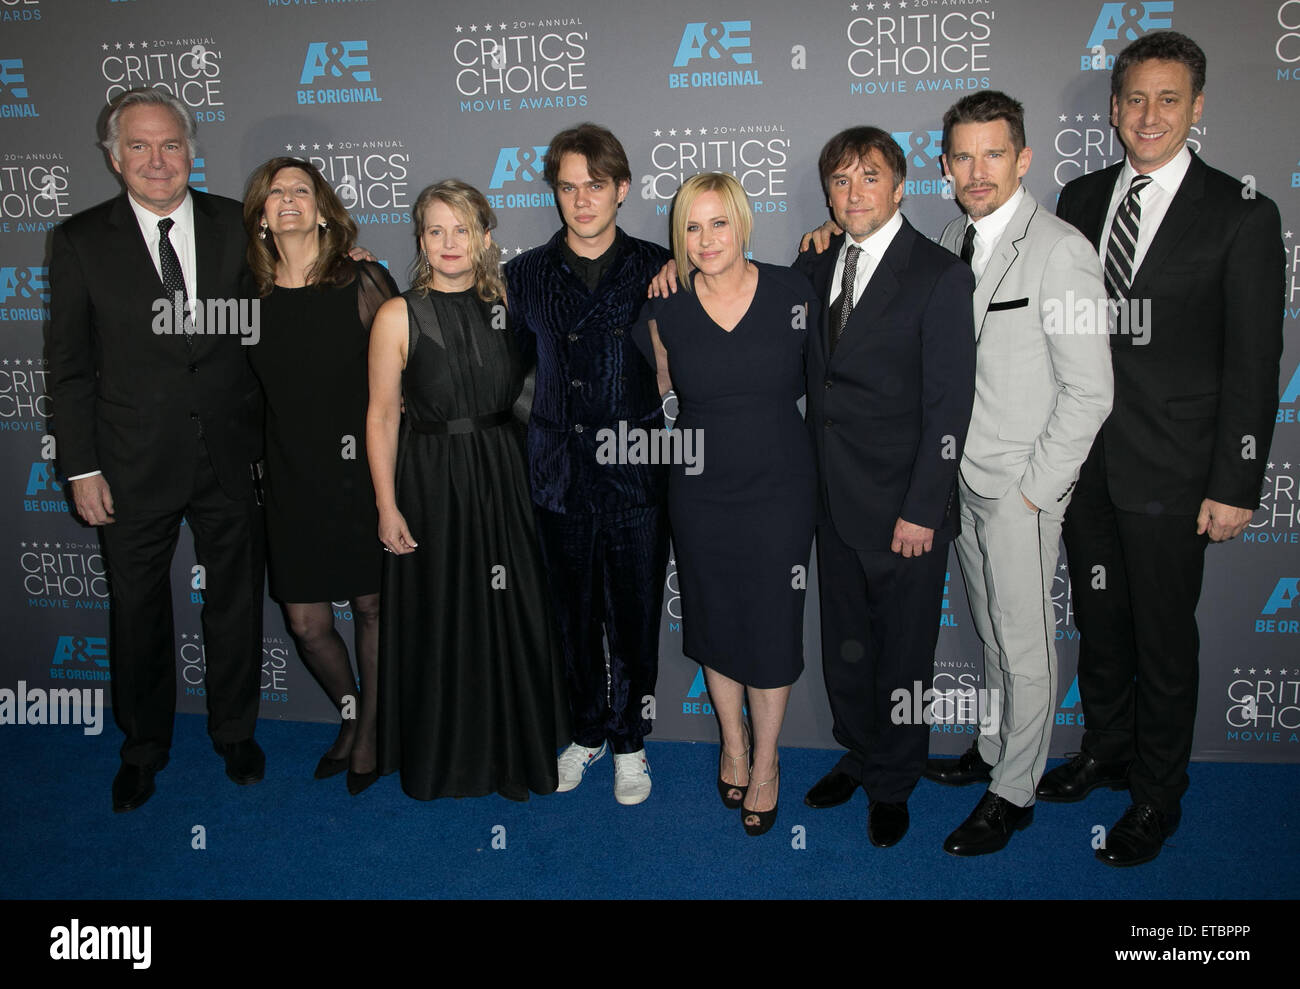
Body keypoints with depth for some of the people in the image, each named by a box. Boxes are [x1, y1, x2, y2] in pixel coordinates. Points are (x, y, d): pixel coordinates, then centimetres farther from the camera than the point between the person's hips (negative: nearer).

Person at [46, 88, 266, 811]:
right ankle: (144, 747, 35)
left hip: (233, 456, 1)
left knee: (236, 602, 14)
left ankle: (236, 732, 35)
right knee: (139, 613, 13)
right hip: (135, 467, -1)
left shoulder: (238, 226, 0)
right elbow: (70, 365, -1)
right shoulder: (81, 242, -2)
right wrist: (82, 467, -4)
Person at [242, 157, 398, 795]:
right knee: (306, 623, 7)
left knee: (371, 608, 9)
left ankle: (369, 733, 30)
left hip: (360, 472, -3)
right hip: (292, 480, 3)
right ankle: (349, 712, 35)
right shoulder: (252, 295, 2)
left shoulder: (364, 282, -6)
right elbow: (248, 388, 13)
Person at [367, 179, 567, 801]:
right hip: (431, 482, -2)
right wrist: (387, 506, -8)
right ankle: (444, 757, 28)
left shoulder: (507, 305, 5)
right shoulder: (399, 316, -5)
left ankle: (514, 749, 28)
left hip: (503, 478, 3)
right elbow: (382, 416, -4)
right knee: (439, 623, 7)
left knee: (513, 617, 8)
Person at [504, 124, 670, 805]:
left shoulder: (656, 270, 1)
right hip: (560, 475, 2)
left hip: (637, 474, -2)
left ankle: (629, 740, 28)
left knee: (635, 617, 7)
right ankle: (586, 731, 33)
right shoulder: (524, 275, 7)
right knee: (574, 615, 13)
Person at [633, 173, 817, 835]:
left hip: (779, 488, -1)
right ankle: (733, 744, 38)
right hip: (700, 490, 1)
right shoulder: (665, 310, -4)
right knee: (715, 623, 14)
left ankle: (765, 762, 27)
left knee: (772, 627, 6)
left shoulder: (791, 291, -6)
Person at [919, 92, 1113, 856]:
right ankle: (995, 748, 36)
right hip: (966, 476, 7)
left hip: (1021, 486, -6)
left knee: (1025, 643, 5)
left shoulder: (1060, 252, -16)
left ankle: (1014, 792, 20)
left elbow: (1090, 392, -16)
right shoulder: (956, 238, 8)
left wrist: (1036, 490, -15)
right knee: (992, 633, 19)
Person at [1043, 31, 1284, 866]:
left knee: (1165, 639, 8)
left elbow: (1254, 366, -8)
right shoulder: (1082, 199, 7)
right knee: (1098, 619, 18)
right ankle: (1106, 751, 39)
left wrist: (1236, 486, -11)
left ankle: (1158, 795, 27)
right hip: (1083, 459, 5)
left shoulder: (1242, 216, -7)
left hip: (1170, 470, -4)